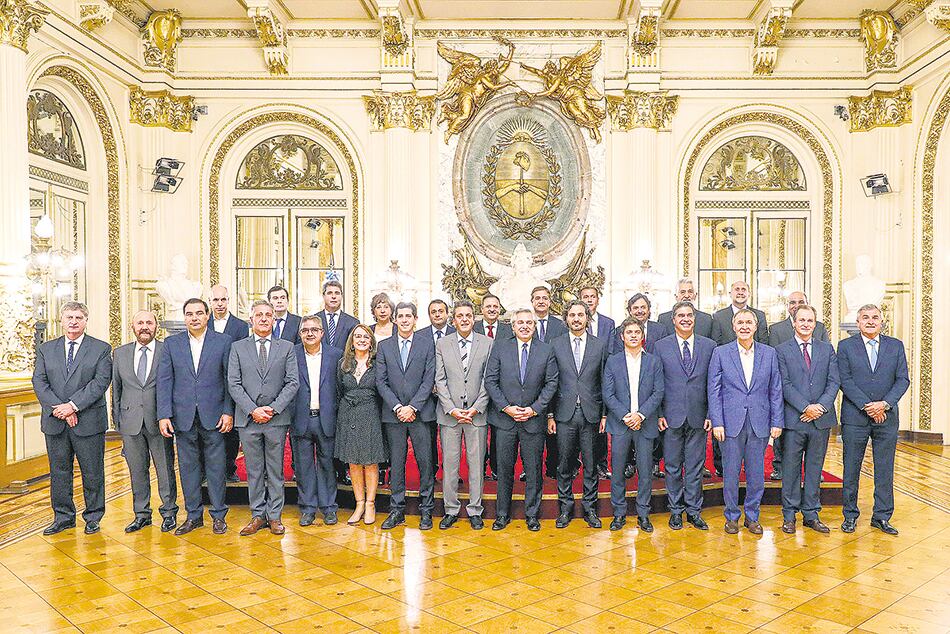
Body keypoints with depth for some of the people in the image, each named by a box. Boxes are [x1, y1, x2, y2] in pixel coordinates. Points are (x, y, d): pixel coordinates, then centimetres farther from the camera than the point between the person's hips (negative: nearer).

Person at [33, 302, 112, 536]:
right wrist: (59, 409, -13)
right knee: (59, 472, 11)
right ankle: (63, 517, 24)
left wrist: (73, 405, -17)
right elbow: (39, 383, 1)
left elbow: (101, 381, -9)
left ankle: (93, 517, 18)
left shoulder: (101, 349, 2)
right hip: (55, 422, 3)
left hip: (89, 422, -3)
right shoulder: (46, 349, 11)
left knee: (93, 472, 4)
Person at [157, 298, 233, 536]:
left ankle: (218, 515, 16)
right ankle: (194, 515, 22)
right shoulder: (171, 344, 7)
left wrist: (228, 412, -6)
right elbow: (164, 381, 3)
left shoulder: (223, 342, 2)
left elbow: (229, 380, 1)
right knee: (188, 467, 9)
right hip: (183, 416, 2)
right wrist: (164, 415, -5)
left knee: (216, 466, 4)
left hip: (213, 416, -2)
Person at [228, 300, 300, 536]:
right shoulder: (238, 347, 7)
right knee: (253, 470, 8)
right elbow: (234, 384, 0)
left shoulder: (287, 347, 6)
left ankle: (274, 516, 15)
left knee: (275, 470, 6)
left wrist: (273, 408, -11)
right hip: (248, 419, 1)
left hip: (277, 419, 0)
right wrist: (253, 410, -10)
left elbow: (293, 382, -1)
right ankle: (258, 515, 18)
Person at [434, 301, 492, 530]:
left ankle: (474, 510, 17)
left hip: (477, 413, 0)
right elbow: (440, 380, 1)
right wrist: (452, 409, -9)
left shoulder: (487, 343, 3)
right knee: (449, 463, 5)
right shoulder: (442, 344, 6)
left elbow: (488, 380, 0)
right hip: (449, 413, 1)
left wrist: (476, 408, -8)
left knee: (476, 463, 4)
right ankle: (451, 510, 18)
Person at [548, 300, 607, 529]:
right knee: (564, 465, 7)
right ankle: (565, 508, 20)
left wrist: (605, 414, 1)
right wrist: (550, 415, 0)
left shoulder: (600, 345, 5)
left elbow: (605, 382, 5)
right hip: (565, 413, 0)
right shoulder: (555, 345, 3)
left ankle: (589, 508, 20)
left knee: (591, 465, 7)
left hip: (591, 413, 0)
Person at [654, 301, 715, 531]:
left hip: (698, 416, 1)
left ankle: (694, 511, 21)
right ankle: (675, 510, 21)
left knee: (695, 466, 8)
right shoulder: (661, 346, 2)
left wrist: (711, 414, -1)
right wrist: (659, 414, -4)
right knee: (673, 467, 8)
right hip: (671, 417, 0)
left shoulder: (709, 346, 5)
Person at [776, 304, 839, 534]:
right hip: (794, 420, -3)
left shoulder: (827, 349, 10)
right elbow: (785, 385, -6)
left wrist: (821, 407, -11)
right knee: (791, 468, 4)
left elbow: (834, 382, 3)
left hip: (821, 419, 3)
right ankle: (789, 515, 14)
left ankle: (811, 514, 20)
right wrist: (806, 407, -15)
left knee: (815, 468, 10)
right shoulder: (782, 351, 1)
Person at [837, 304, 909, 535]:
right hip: (855, 418, -2)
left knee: (885, 470, 7)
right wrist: (866, 406, -14)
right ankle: (850, 515, 17)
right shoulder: (846, 346, 1)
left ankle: (882, 516, 18)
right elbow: (845, 381, -6)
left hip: (887, 418, 2)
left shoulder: (896, 346, 8)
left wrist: (885, 404, -13)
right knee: (851, 469, 6)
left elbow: (903, 379, 2)